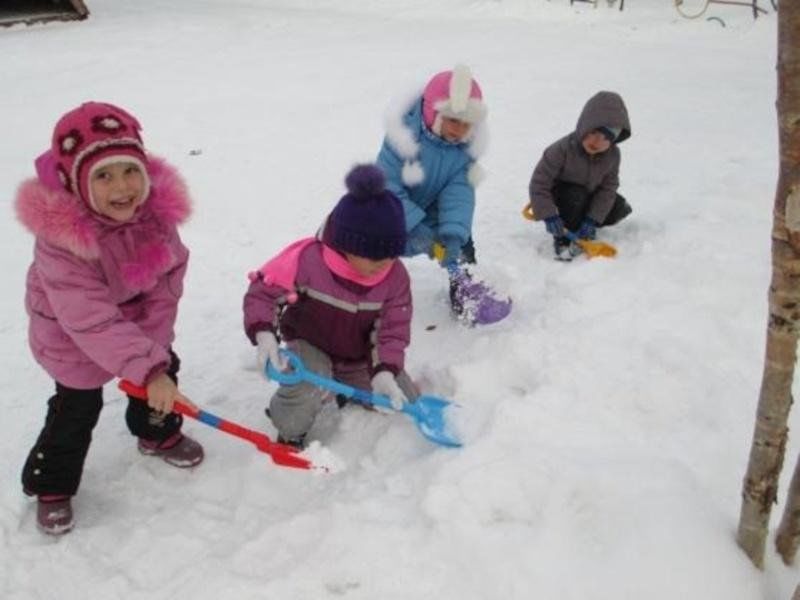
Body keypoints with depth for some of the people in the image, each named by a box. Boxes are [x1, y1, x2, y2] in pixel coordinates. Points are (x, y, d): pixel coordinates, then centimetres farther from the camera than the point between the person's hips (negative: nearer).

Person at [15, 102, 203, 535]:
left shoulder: (156, 208, -23)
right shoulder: (61, 239, -38)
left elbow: (167, 282, -14)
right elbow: (90, 320, -37)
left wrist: (152, 347, -17)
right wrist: (146, 369, -40)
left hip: (138, 316, 5)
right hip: (72, 332, -5)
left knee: (164, 367, 18)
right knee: (77, 406, 4)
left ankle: (157, 433, 48)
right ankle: (51, 486, 29)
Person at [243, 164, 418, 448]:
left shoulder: (395, 276, -21)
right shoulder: (307, 260, -31)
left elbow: (394, 328, -18)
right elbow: (263, 291, -24)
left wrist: (385, 371, -33)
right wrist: (264, 334, -40)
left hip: (359, 355, 4)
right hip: (310, 345, -4)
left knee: (404, 400, 5)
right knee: (309, 387, -35)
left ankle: (348, 386, 28)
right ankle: (290, 435, -3)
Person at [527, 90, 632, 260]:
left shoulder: (613, 154, -18)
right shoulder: (562, 149, -32)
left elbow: (607, 188, -16)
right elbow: (538, 184, -30)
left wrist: (592, 219, -25)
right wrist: (549, 216, -37)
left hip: (589, 193, 5)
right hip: (561, 193, -5)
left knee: (619, 209, -9)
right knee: (575, 196, -36)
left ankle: (583, 224, 13)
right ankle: (563, 238, -16)